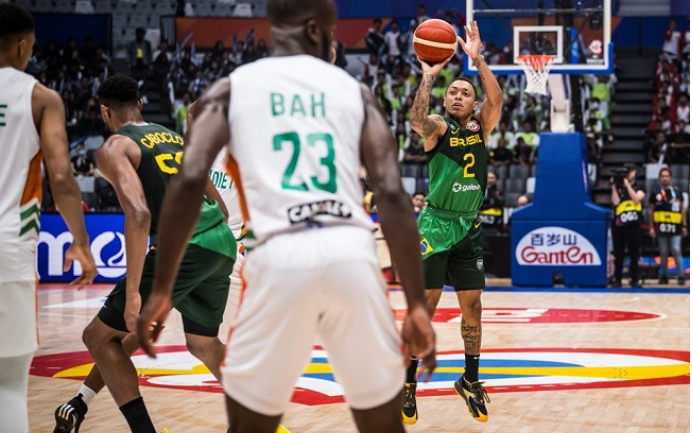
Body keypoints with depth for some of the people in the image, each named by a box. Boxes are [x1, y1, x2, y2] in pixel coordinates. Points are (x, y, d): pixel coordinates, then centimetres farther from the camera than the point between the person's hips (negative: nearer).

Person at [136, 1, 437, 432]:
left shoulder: (230, 89, 13)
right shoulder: (354, 89, 16)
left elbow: (189, 181, -2)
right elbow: (393, 194, 5)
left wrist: (161, 290, 3)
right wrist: (417, 305, 5)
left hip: (280, 259, -1)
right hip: (351, 254, 1)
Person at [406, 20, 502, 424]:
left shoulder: (481, 128, 7)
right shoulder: (439, 127, -5)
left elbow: (497, 100, -13)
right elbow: (418, 121, -29)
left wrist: (478, 58, -20)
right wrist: (429, 76, -29)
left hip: (469, 229, 4)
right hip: (436, 227, -4)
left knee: (472, 307, 7)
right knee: (425, 307, -3)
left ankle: (470, 380, 21)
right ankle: (408, 383, 6)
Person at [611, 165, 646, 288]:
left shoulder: (639, 189, 10)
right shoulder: (618, 189, 10)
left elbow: (636, 199, -11)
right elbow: (616, 202, -6)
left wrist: (627, 184, -8)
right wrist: (613, 186, -6)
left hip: (633, 226, 0)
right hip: (619, 226, 1)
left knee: (634, 254, 2)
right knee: (619, 254, 3)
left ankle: (635, 279, 7)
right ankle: (617, 279, 9)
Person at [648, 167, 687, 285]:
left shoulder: (677, 192, 7)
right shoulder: (655, 193, 6)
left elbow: (682, 210, 9)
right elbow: (651, 211, 9)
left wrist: (684, 226, 4)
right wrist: (651, 227, 4)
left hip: (675, 227, -1)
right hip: (661, 228, 1)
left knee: (677, 251, -7)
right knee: (663, 253, 6)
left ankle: (680, 275, -5)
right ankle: (664, 276, 13)